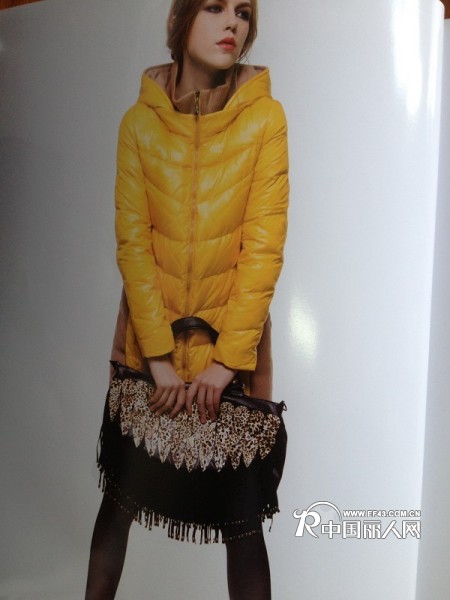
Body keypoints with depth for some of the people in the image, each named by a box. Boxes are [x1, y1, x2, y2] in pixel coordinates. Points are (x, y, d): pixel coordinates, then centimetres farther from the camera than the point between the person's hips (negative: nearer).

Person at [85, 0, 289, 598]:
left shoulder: (264, 117, -6)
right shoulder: (140, 121, -2)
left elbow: (264, 246, -9)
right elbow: (132, 240, -6)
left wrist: (227, 360, -13)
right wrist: (159, 357, -11)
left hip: (233, 345, -1)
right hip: (147, 340, 2)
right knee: (120, 493, 15)